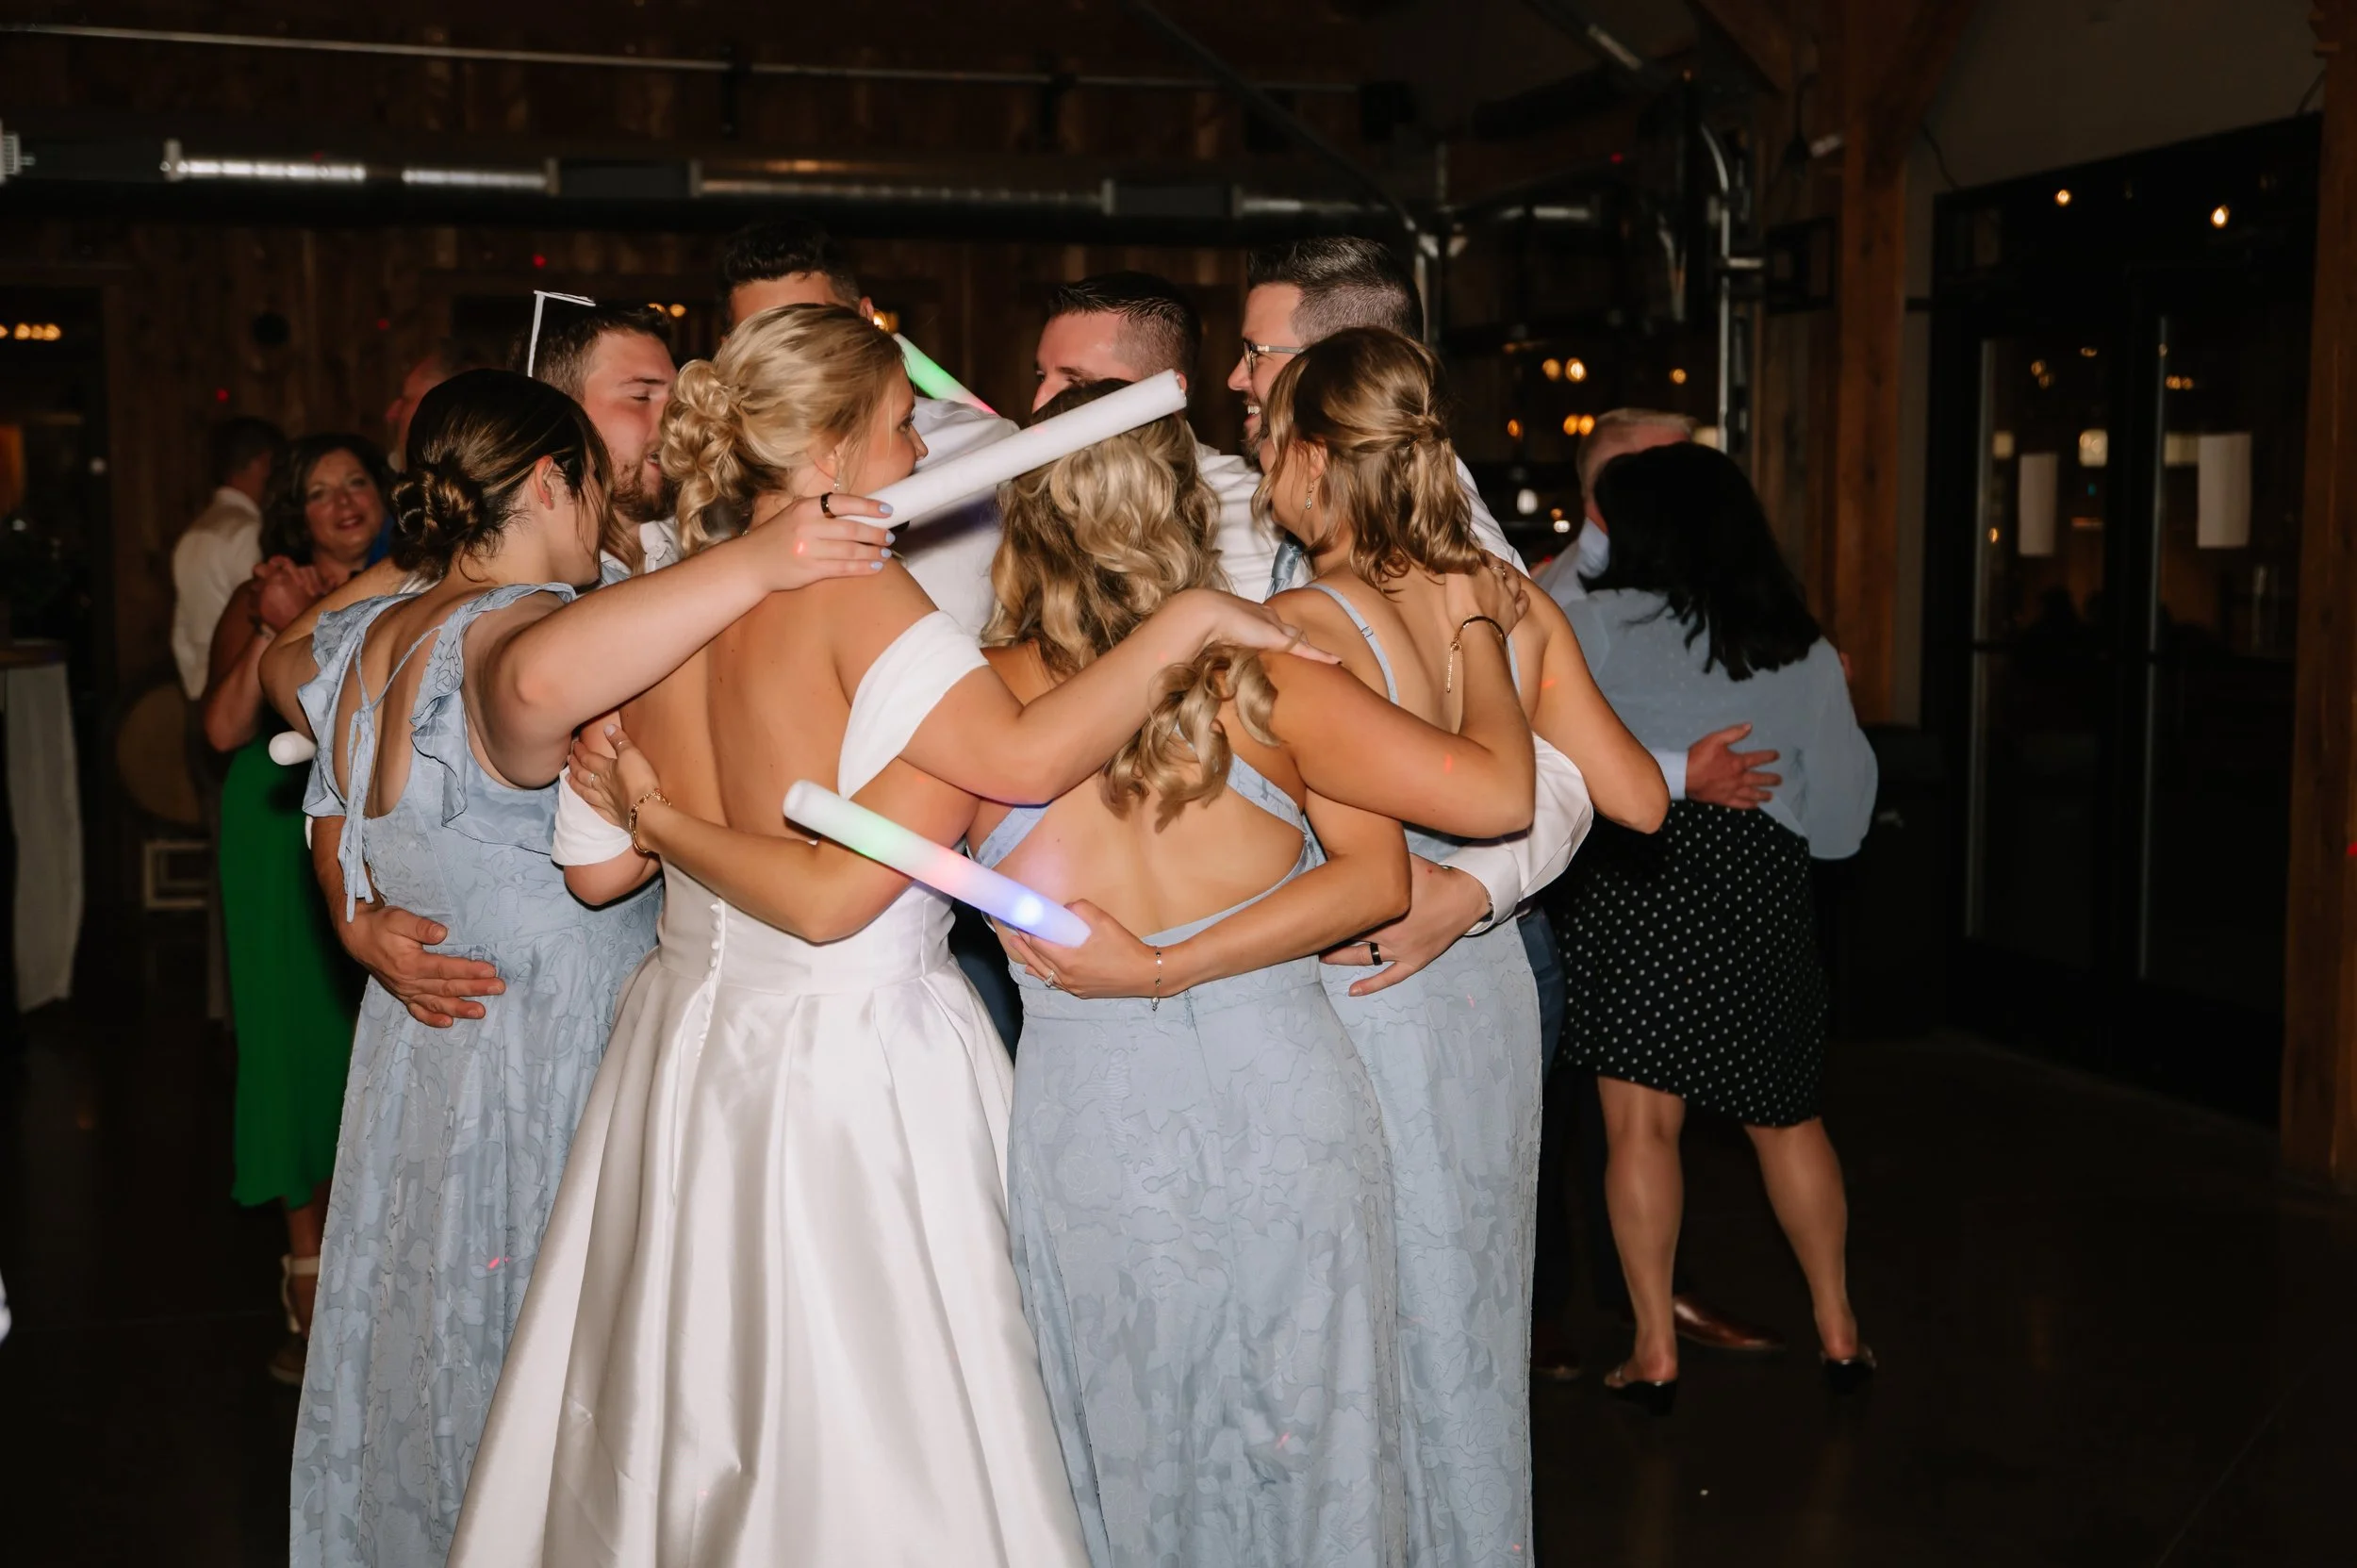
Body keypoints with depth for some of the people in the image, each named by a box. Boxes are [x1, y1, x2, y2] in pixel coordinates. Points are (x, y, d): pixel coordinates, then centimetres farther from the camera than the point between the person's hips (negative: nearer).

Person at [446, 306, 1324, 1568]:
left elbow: (597, 870, 7)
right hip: (853, 1056, -7)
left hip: (687, 1041, 7)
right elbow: (1026, 760, -25)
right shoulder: (855, 590, -15)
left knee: (686, 1408, 19)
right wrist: (1186, 620, -17)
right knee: (867, 1435, 4)